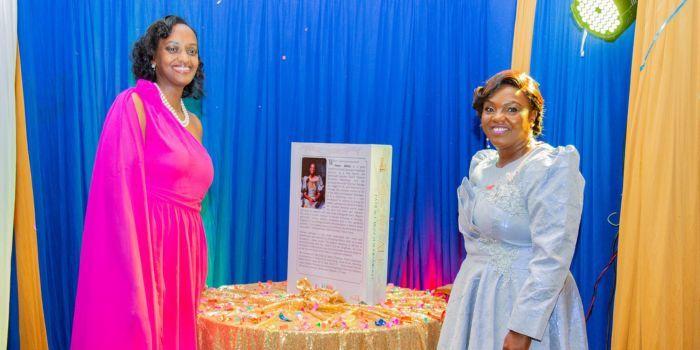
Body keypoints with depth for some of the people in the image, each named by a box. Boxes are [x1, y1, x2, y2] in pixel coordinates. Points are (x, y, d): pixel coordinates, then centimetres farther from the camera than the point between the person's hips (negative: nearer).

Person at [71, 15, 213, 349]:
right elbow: (121, 193, -14)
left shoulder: (194, 123, 14)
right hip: (144, 247, -7)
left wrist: (196, 267, 15)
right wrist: (137, 276, -21)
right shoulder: (133, 104, -7)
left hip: (184, 251, 7)